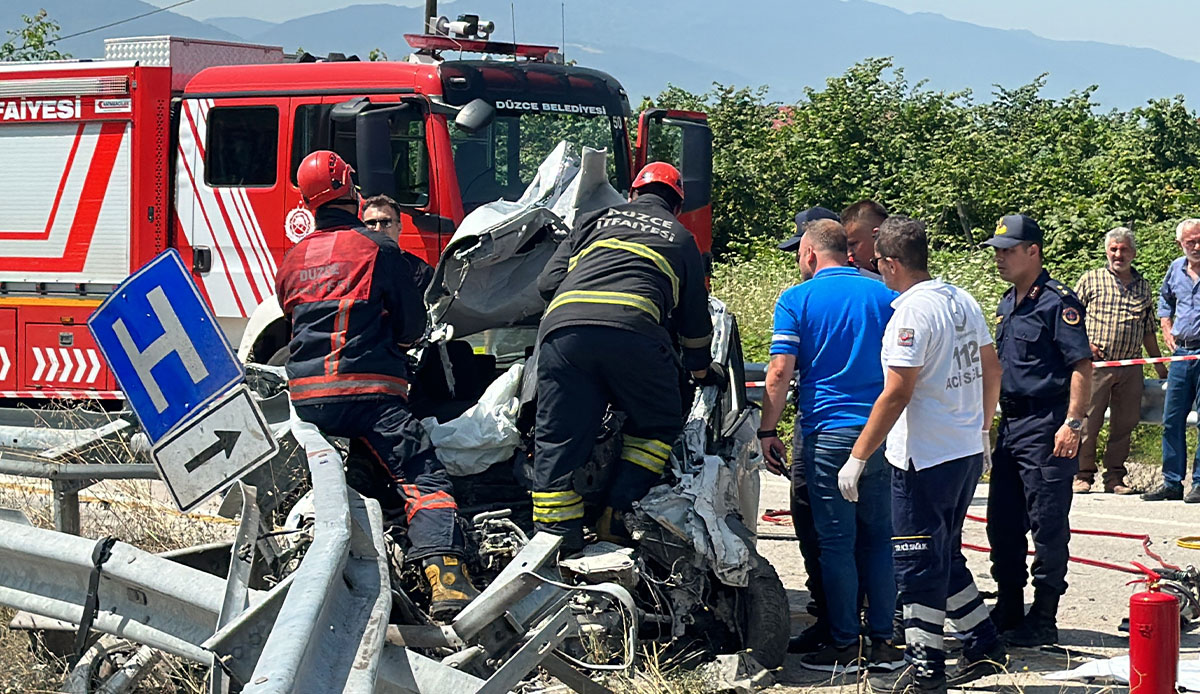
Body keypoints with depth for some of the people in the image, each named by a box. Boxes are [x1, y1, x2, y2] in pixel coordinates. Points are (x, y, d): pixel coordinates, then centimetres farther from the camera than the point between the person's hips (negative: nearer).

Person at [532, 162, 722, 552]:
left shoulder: (595, 221, 32)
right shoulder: (681, 238, 30)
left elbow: (548, 282, 25)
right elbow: (695, 319, 34)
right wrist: (701, 369, 50)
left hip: (562, 326, 2)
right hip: (634, 328, -2)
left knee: (558, 439, 8)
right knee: (657, 424, 18)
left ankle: (553, 535, 2)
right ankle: (618, 517, 6)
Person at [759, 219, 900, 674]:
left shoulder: (797, 300, -1)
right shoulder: (887, 297, 10)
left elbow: (780, 371, -7)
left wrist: (767, 431, -1)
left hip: (828, 434, -4)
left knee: (837, 542, 1)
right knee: (878, 538, 10)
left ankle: (845, 647, 3)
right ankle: (883, 642, 11)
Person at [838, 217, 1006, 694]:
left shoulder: (912, 312, -18)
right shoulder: (961, 300, 7)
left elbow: (896, 395, -22)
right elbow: (992, 369, 16)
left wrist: (857, 458, -18)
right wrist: (982, 429, 29)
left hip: (924, 458, -9)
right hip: (968, 454, 9)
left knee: (918, 564, 0)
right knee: (945, 556, 20)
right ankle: (984, 646, 24)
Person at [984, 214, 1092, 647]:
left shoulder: (1057, 302, -11)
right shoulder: (1008, 303, 15)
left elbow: (1082, 365, -16)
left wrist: (1073, 424, -21)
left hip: (1046, 426, -9)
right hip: (1012, 424, 9)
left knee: (1048, 526, -3)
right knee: (1003, 525, 12)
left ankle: (1043, 620, 3)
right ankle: (1007, 612, 22)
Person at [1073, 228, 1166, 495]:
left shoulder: (1143, 286, 16)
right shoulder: (1091, 280, 5)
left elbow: (1149, 330, 22)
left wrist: (1159, 364, 19)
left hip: (1131, 368, 3)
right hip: (1096, 363, -3)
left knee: (1124, 423, 4)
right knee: (1089, 422, -3)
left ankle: (1115, 478, 13)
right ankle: (1083, 475, 7)